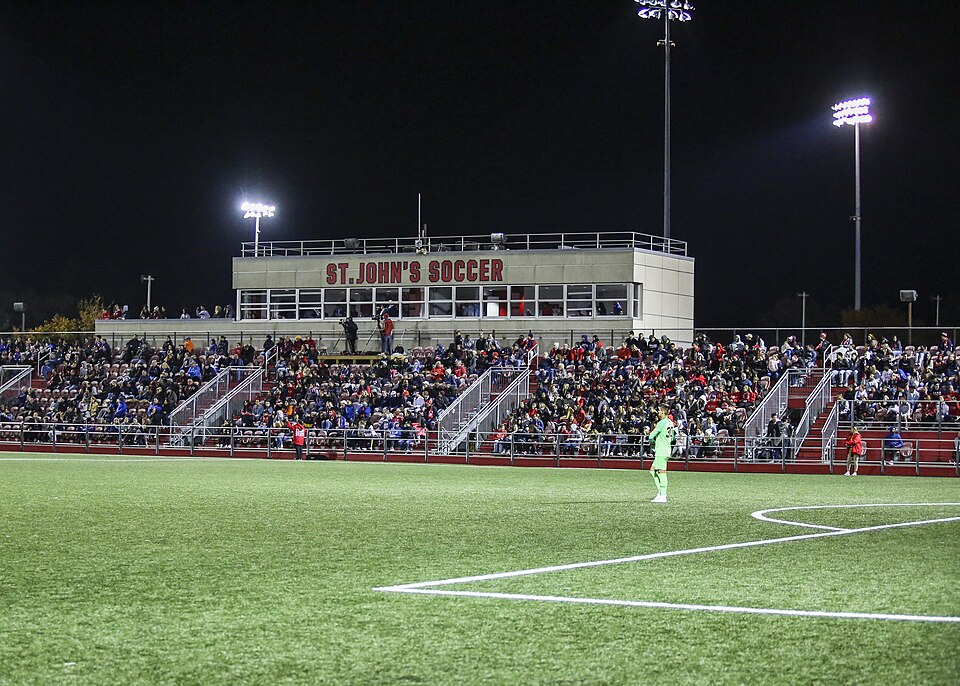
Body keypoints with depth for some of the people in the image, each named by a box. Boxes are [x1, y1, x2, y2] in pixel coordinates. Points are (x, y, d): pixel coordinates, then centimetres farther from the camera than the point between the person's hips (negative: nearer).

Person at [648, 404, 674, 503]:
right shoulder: (671, 423, 13)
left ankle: (663, 496, -8)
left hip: (661, 451, -9)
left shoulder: (662, 423, -15)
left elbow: (651, 436, -14)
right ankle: (660, 492, 12)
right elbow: (672, 438, 24)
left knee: (662, 472, -8)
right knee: (652, 470, 14)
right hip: (667, 449, 9)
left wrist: (652, 442, 7)